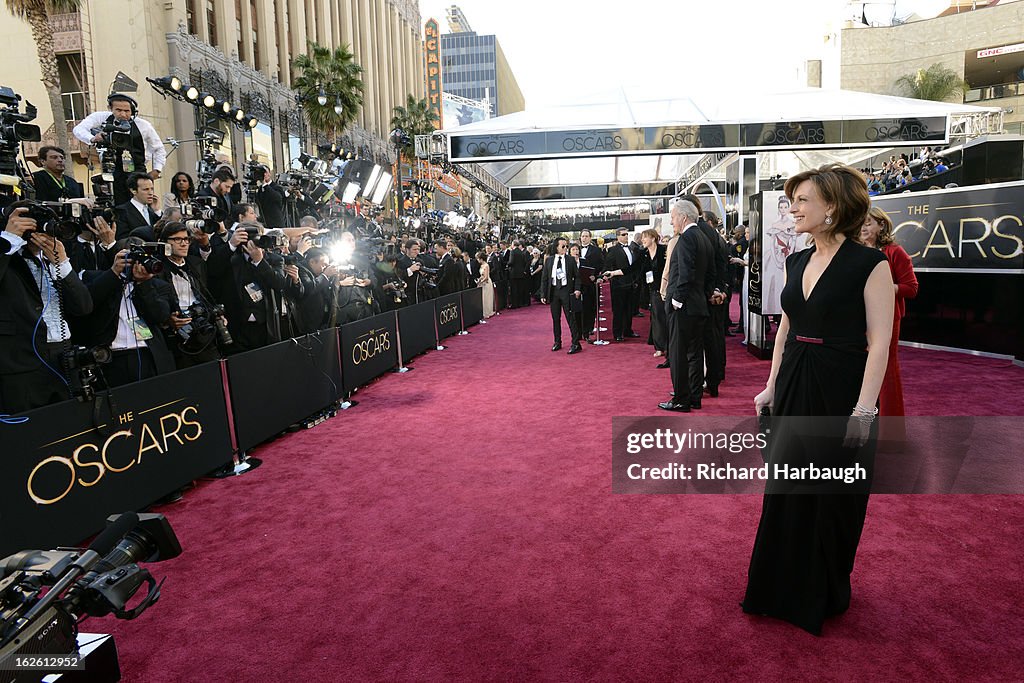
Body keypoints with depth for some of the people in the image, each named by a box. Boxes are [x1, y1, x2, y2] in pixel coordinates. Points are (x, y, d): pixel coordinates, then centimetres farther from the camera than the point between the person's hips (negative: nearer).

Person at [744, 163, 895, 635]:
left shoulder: (869, 264, -12)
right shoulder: (796, 263, 7)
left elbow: (879, 342, -15)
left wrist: (864, 408, -20)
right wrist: (771, 387, 11)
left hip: (840, 391, -6)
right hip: (794, 389, 7)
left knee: (832, 496, 10)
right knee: (784, 490, 15)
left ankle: (825, 595, 32)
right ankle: (785, 589, 36)